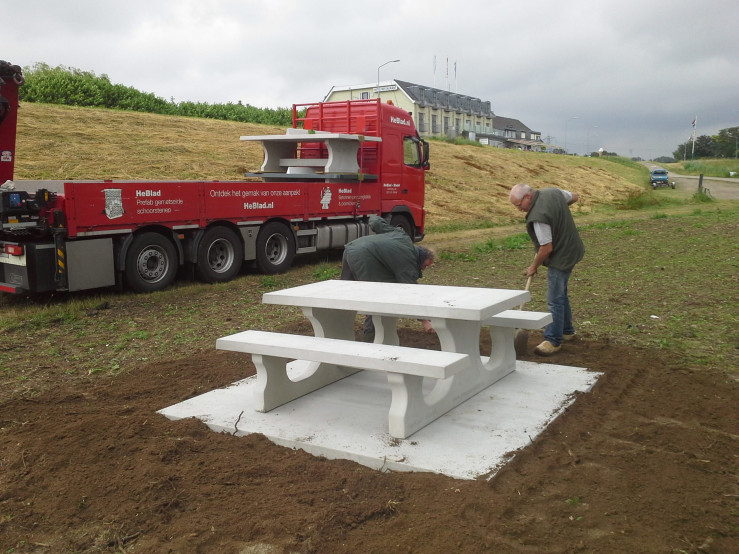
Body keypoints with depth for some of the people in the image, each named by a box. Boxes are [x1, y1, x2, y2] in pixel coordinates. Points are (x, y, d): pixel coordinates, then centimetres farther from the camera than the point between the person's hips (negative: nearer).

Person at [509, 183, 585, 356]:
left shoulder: (538, 216, -30)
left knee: (555, 300, -5)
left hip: (560, 257, -11)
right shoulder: (553, 192, -3)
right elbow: (574, 197, 17)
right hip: (570, 250, 11)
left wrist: (534, 267, -8)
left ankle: (553, 340, 2)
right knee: (560, 294, 22)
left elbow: (547, 248, -24)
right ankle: (566, 330, 35)